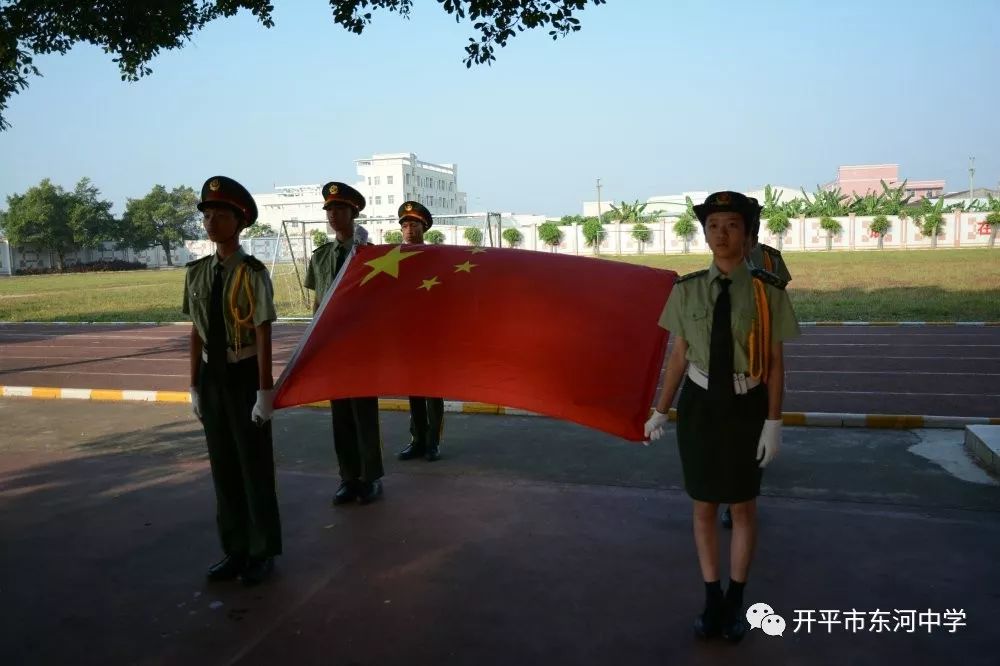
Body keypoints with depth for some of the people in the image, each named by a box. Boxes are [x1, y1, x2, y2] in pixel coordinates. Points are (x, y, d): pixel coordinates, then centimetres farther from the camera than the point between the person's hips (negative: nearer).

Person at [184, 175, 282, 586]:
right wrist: (195, 386, 8)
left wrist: (265, 391, -16)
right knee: (223, 465, 15)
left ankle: (262, 552, 25)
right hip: (212, 375, 6)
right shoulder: (197, 272, 4)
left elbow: (263, 335, -14)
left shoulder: (252, 273, -13)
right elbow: (196, 332, 7)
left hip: (243, 375, -6)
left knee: (254, 464, 7)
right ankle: (235, 549, 32)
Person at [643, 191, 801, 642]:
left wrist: (773, 422, -10)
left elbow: (776, 362, -7)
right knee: (703, 507, 13)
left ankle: (735, 600, 34)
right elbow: (678, 355, 1)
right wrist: (660, 411, 3)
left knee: (743, 508, 14)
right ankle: (712, 598, 32)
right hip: (699, 405, 2)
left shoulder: (767, 292, -10)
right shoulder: (687, 290, -4)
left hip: (746, 407, -2)